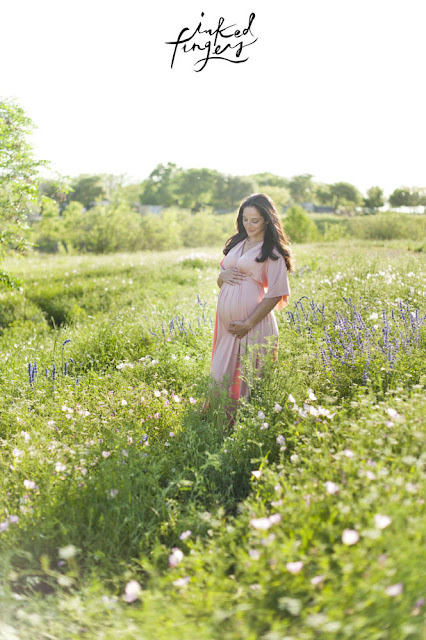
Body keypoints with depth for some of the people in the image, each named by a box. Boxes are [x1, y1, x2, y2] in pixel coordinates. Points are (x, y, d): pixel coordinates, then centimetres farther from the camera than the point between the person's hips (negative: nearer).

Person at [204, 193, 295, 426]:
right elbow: (220, 280, 23)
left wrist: (249, 324, -14)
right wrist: (223, 276, -2)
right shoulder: (236, 243, 16)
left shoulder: (273, 251, -4)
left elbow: (276, 294, -10)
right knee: (222, 374, 11)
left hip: (252, 323, -6)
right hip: (226, 322, 6)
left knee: (248, 377, 1)